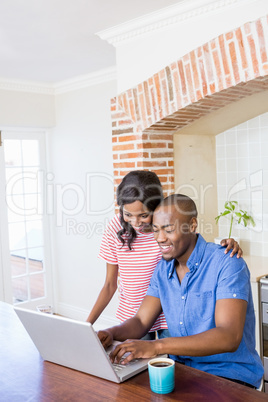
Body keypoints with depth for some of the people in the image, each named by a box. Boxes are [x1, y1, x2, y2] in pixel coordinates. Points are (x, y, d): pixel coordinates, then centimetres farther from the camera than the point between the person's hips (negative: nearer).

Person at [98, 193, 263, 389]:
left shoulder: (227, 264, -17)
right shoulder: (163, 269, 6)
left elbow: (229, 338, -28)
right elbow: (141, 321, 6)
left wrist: (157, 346, -37)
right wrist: (110, 334, -17)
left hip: (229, 375, -6)